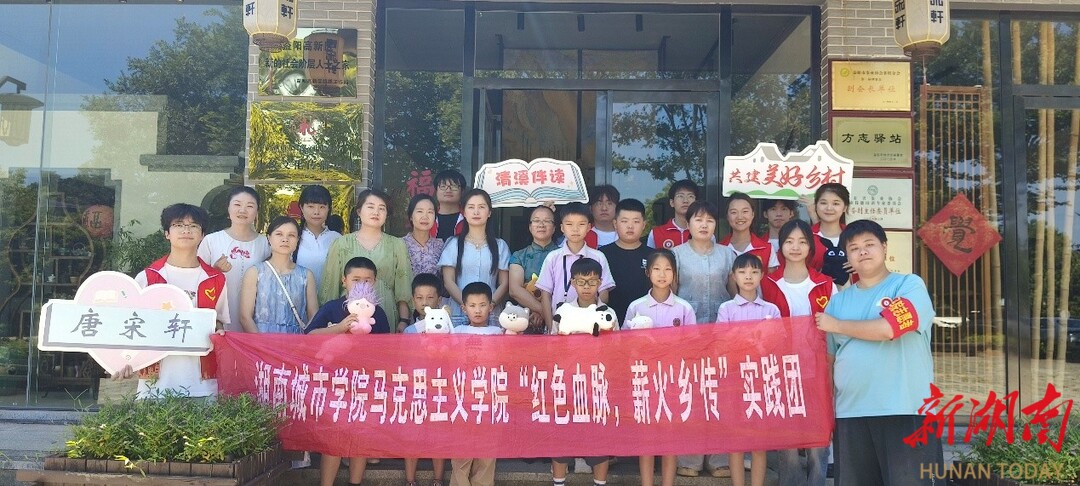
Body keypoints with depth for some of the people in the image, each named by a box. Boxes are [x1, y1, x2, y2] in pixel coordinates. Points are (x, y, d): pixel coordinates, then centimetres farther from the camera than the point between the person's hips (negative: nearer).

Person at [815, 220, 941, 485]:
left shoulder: (910, 285, -1)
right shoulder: (839, 300, 13)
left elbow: (887, 328, -18)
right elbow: (826, 357, 17)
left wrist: (836, 325, -4)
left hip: (905, 411, -5)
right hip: (849, 413, 5)